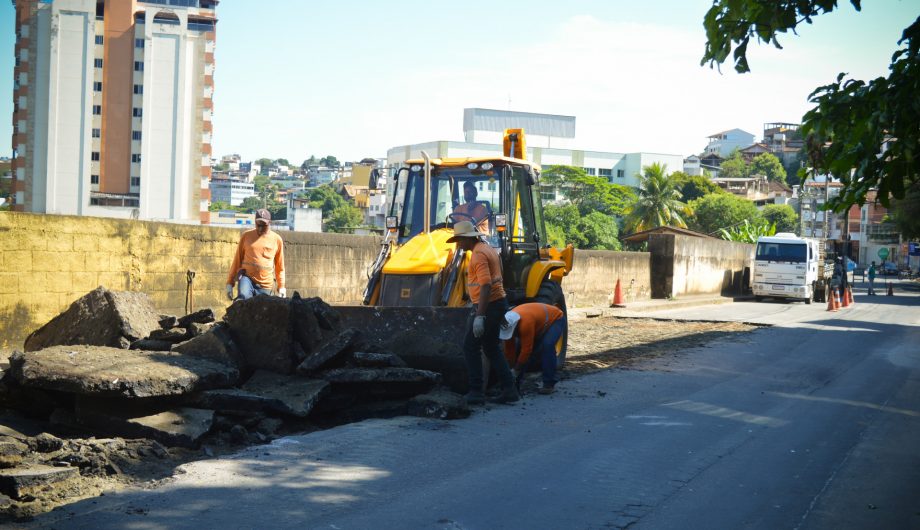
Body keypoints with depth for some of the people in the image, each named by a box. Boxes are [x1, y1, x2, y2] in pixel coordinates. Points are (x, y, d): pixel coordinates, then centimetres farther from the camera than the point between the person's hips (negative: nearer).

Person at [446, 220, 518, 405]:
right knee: (491, 348, 16)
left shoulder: (479, 255, -17)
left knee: (471, 346, -5)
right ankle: (509, 390, 15)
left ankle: (476, 392, -5)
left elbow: (486, 286, -26)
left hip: (490, 306, -10)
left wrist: (479, 316, -27)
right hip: (498, 302, 10)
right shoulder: (488, 249, 15)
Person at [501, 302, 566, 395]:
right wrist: (512, 368, -7)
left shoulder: (525, 323, -42)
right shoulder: (508, 322, -19)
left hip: (556, 319, -8)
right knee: (519, 346, -4)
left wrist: (516, 370, -25)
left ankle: (549, 384, -23)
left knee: (547, 346, -30)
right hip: (540, 322, 8)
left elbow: (526, 349, -35)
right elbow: (509, 349, -9)